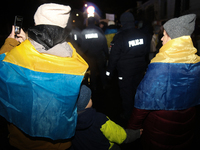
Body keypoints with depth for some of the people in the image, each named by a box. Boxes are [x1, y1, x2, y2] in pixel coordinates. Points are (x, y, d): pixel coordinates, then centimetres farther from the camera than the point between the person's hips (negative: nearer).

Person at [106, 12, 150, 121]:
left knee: (126, 92, 8)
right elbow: (146, 51, 12)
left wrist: (110, 70, -6)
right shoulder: (142, 35, 0)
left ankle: (127, 115, 23)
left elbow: (114, 56, -15)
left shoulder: (119, 37, -16)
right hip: (140, 68, 6)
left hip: (125, 70, -5)